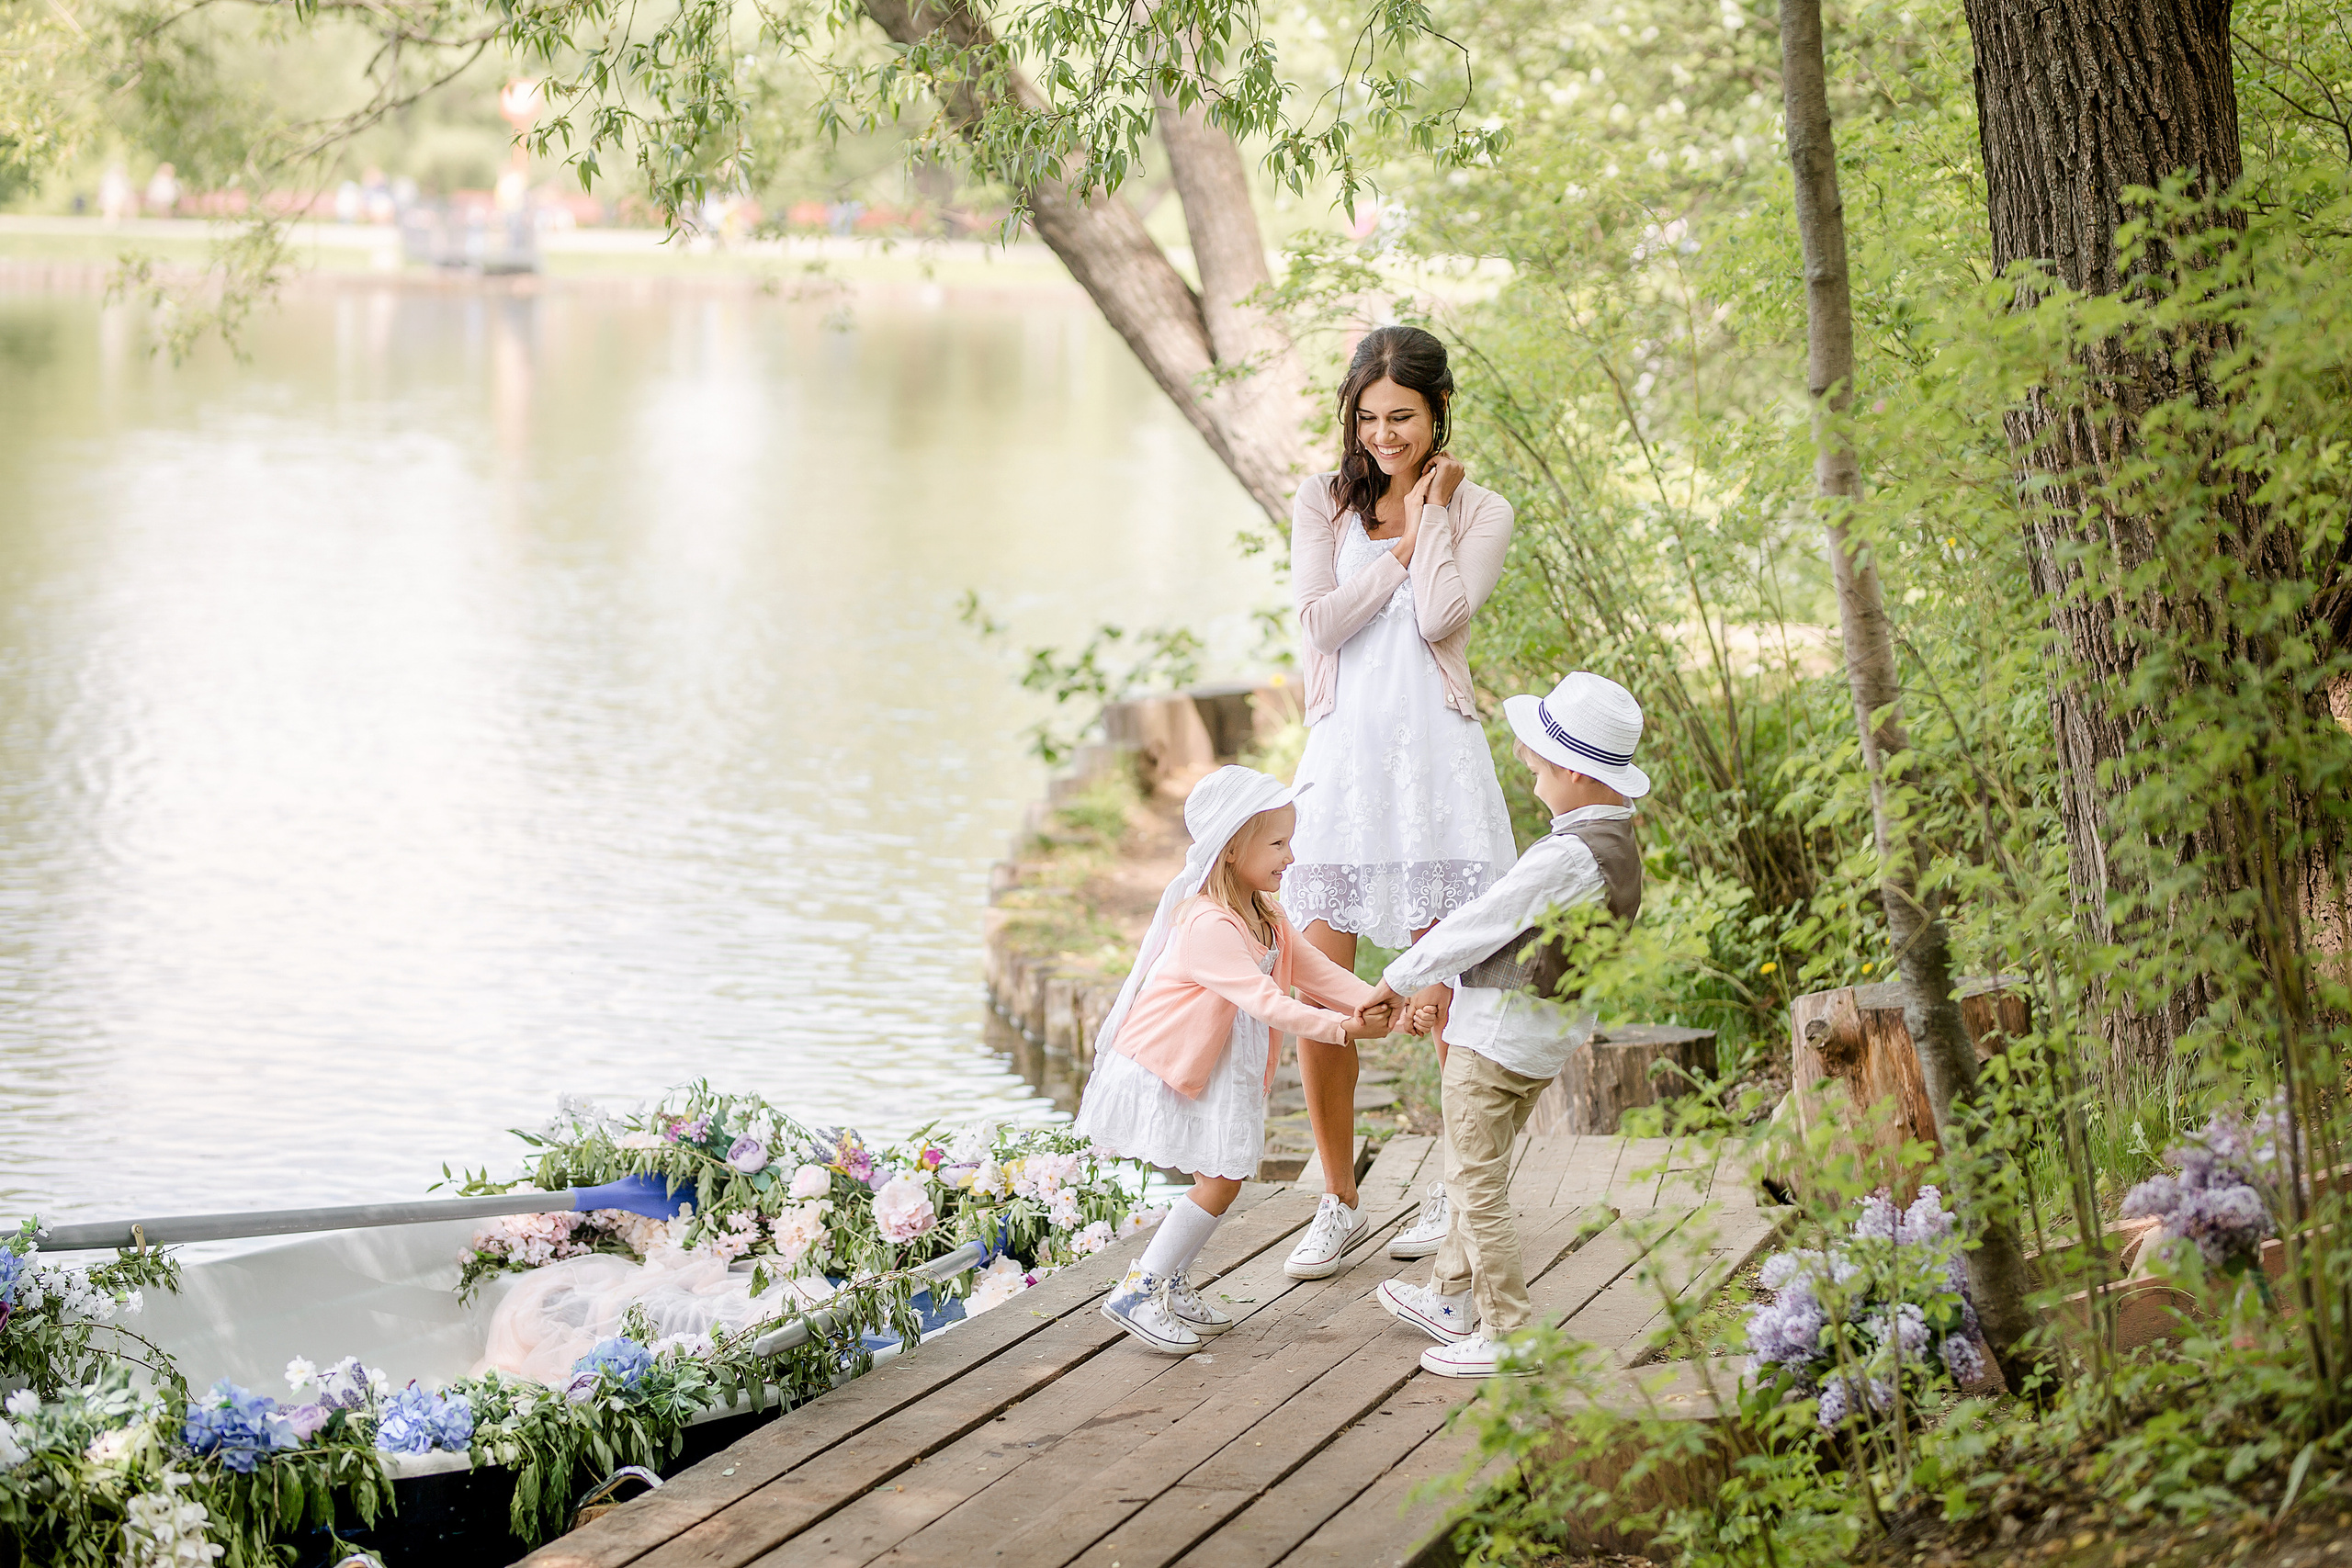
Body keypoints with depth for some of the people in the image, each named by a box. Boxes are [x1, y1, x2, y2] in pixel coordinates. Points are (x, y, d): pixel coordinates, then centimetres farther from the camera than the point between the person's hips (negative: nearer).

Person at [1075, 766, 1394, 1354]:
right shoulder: (1208, 925, -27)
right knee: (1220, 1179, -11)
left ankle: (1171, 1284, 21)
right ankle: (1137, 1291, -6)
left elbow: (1315, 971, 2)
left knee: (1225, 1175, 8)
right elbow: (1263, 1001, -31)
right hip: (1161, 1071, -9)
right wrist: (1339, 1027, -33)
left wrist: (1380, 1005, -12)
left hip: (1213, 1072, 10)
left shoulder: (1264, 915, 6)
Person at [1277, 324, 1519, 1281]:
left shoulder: (1479, 513, 6)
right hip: (1341, 758, 1)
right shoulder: (1322, 503, 11)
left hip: (1435, 759, -1)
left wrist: (1429, 511, -3)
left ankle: (1457, 1192, 16)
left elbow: (1440, 617, -11)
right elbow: (1321, 621, -4)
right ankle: (1338, 1203, 10)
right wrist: (1403, 544, -4)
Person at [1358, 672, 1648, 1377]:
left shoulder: (1566, 856, -26)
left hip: (1496, 1039, -10)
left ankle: (1507, 1332, 6)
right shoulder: (1616, 842, 4)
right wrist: (1446, 988, 13)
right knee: (1479, 1177, 23)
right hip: (1548, 1035, 10)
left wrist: (1400, 978, -6)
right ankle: (1452, 1298, 36)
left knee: (1477, 1187, 1)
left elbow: (1480, 923, -19)